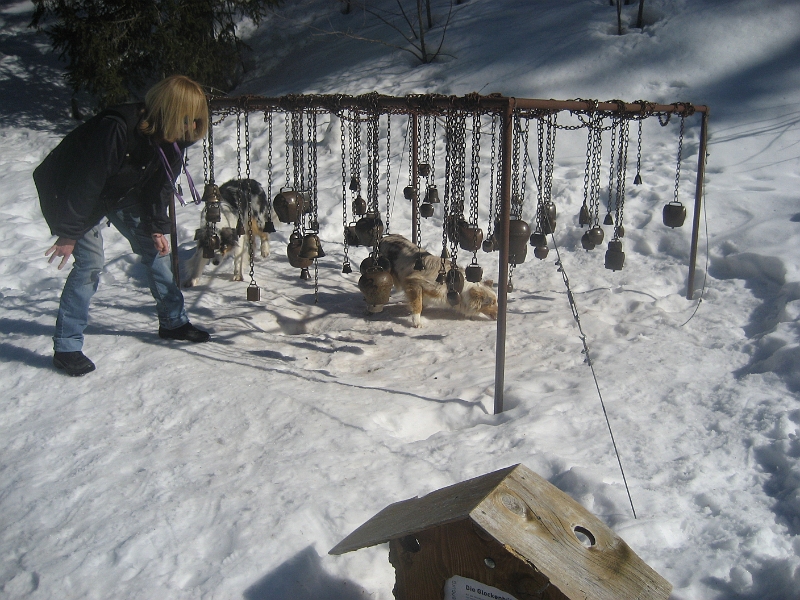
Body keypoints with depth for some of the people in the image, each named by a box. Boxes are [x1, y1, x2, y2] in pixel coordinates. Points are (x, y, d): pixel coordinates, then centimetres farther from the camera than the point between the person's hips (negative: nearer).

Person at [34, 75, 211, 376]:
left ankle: (173, 322, 19)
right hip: (70, 192, -7)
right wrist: (68, 234, -27)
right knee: (90, 263, -17)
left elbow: (159, 185, 0)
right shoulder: (115, 130, -38)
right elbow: (86, 185, -33)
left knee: (154, 248, 4)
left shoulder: (172, 140, -14)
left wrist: (157, 228, -5)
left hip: (122, 192, 7)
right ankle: (66, 348, -7)